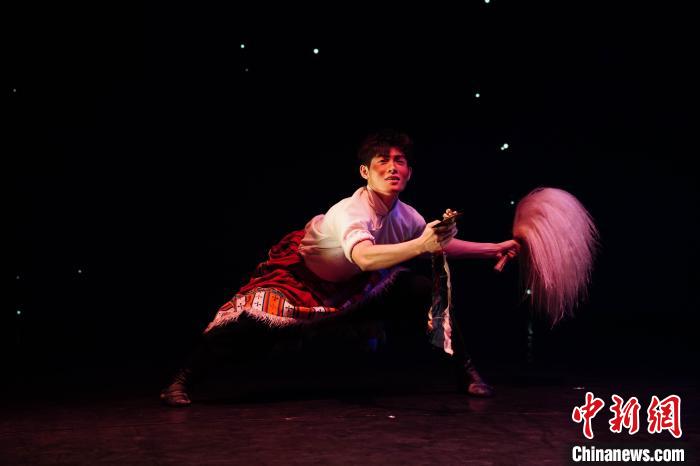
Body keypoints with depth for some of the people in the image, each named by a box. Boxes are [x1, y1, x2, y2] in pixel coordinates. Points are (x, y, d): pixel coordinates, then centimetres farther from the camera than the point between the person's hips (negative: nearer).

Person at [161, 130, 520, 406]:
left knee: (423, 290, -5)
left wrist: (493, 249, 2)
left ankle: (466, 371, 8)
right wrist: (420, 245, -74)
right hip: (302, 274, -6)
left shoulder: (406, 215, -18)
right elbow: (365, 257, -61)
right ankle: (184, 378, -15)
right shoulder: (352, 212, -39)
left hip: (353, 285, 6)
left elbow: (442, 243, 2)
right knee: (256, 311, -30)